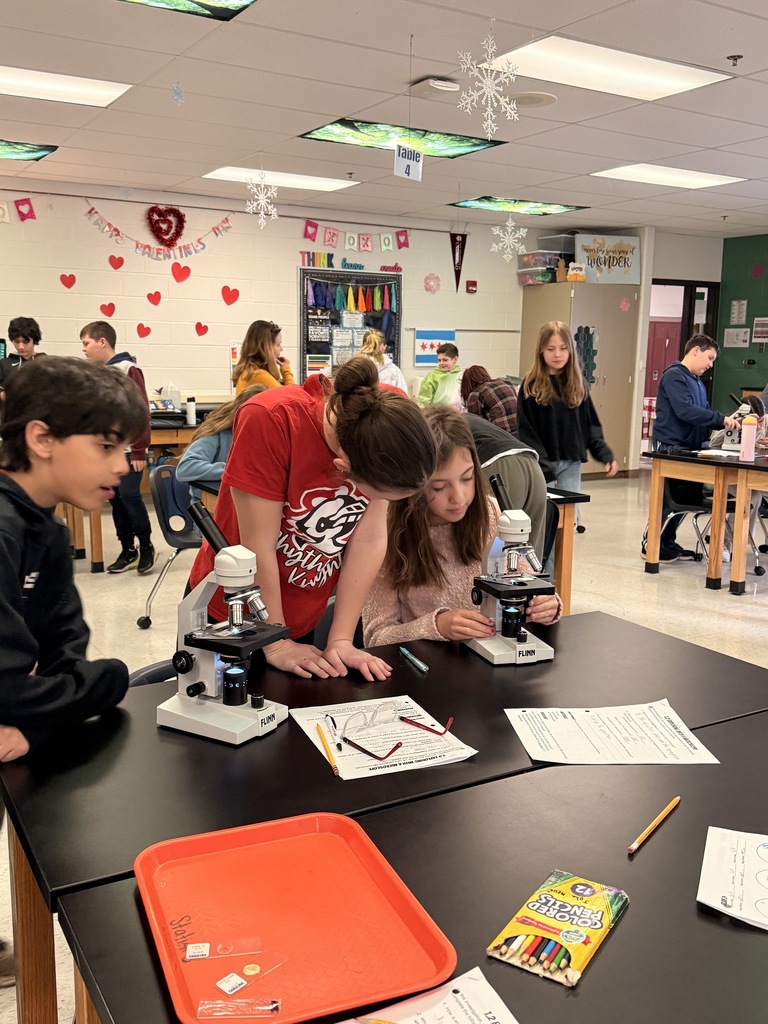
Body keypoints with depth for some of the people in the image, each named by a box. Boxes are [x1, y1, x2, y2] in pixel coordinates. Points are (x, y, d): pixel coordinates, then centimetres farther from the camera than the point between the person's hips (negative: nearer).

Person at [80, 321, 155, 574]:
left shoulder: (128, 370, -8)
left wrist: (139, 450, -14)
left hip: (128, 449, -7)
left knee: (129, 495, -11)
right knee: (115, 500, 8)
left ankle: (146, 546, 6)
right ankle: (128, 550, 18)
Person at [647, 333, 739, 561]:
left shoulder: (697, 382, 17)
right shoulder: (674, 375, -12)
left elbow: (703, 416, 16)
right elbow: (685, 411, -23)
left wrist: (725, 422, -2)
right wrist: (721, 418, -22)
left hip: (688, 449, 9)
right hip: (670, 447, -9)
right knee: (668, 499, -5)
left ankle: (668, 543, 21)